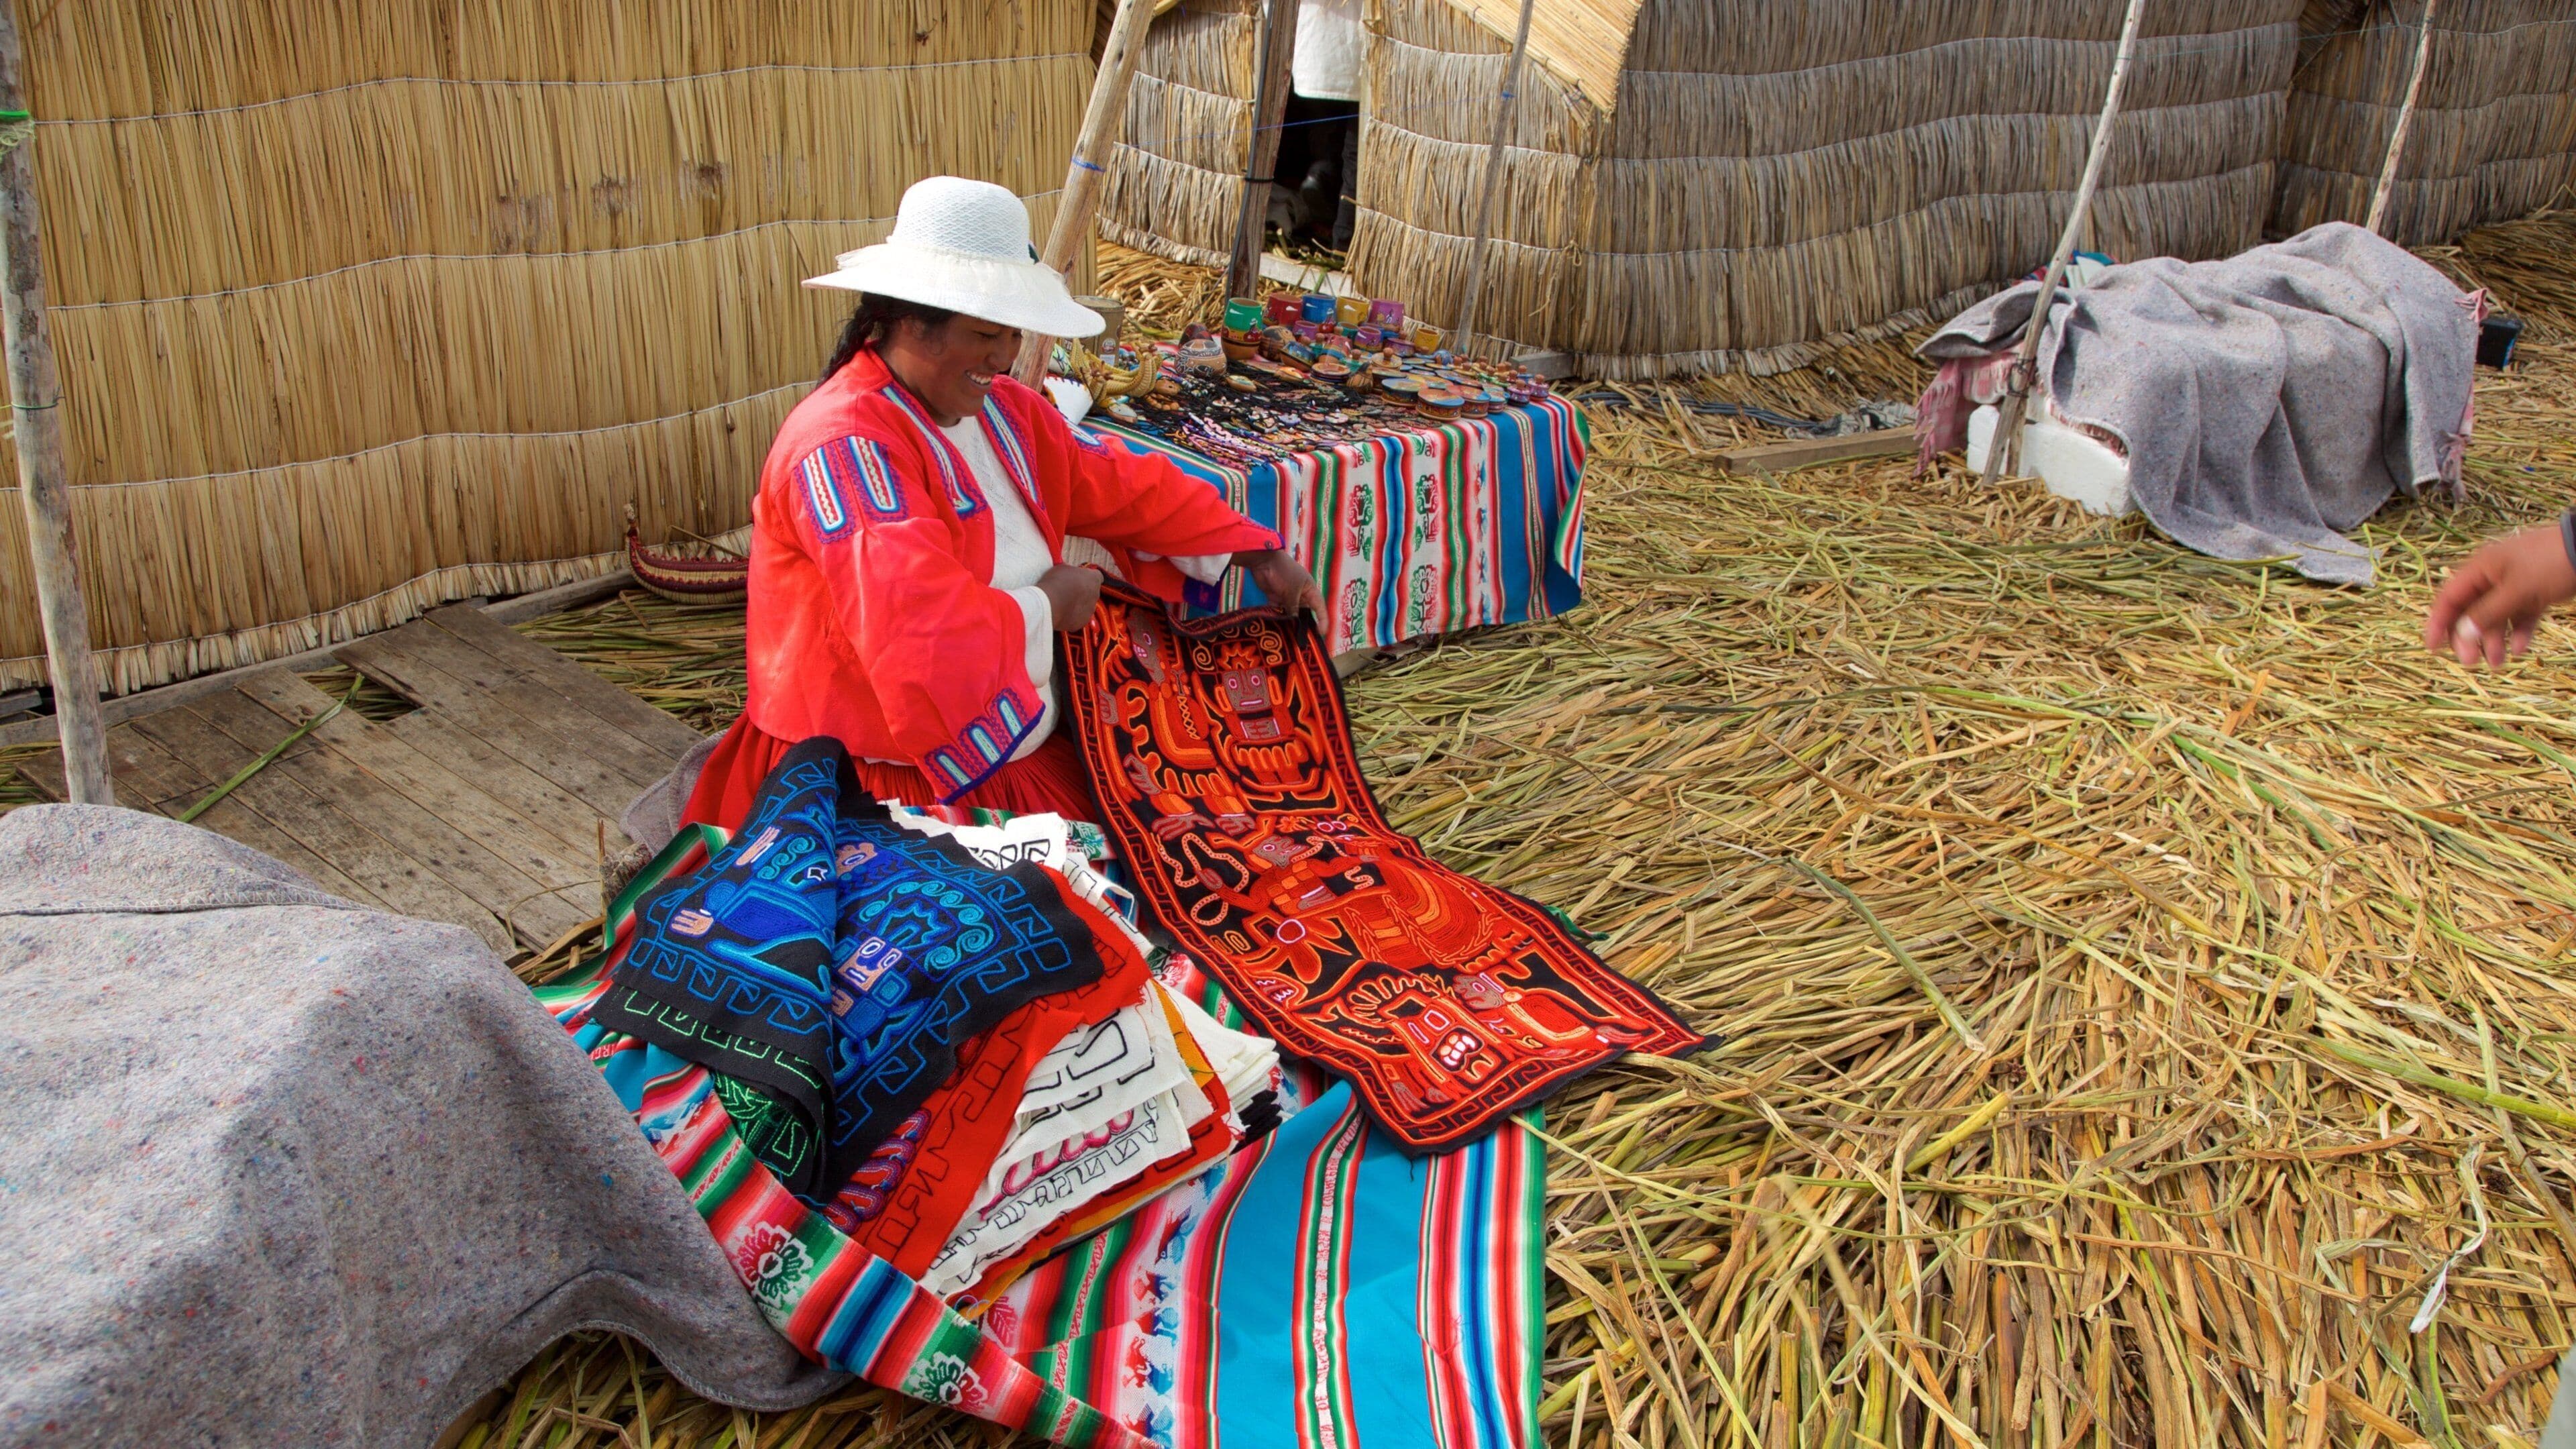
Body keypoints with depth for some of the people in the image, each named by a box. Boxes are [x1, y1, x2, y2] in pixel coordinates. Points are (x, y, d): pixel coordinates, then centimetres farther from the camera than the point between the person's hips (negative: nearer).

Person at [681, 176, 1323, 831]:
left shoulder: (1004, 410, 7)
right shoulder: (845, 445, -22)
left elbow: (1125, 487, 17)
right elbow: (924, 640, -32)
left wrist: (1258, 555, 12)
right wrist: (1047, 605, -15)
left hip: (1027, 741, 9)